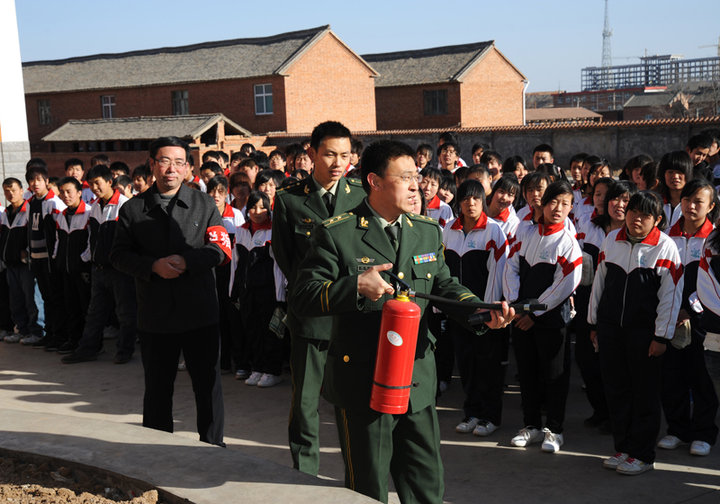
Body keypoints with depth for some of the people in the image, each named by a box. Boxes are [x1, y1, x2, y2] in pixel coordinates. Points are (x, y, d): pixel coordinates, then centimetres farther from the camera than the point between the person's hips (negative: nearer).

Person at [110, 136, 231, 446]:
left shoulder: (204, 204, 3)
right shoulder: (133, 209, 4)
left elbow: (220, 249, -2)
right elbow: (119, 255, 2)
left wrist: (188, 261, -17)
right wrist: (153, 266, -15)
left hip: (200, 312, 0)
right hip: (155, 314, 1)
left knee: (208, 383, 7)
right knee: (157, 387, 12)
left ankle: (213, 447, 22)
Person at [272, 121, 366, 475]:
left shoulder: (362, 197, 6)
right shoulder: (288, 199, 2)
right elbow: (283, 256, 7)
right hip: (310, 311, -1)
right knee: (305, 399, 5)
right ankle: (304, 474, 20)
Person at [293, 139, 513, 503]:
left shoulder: (429, 231, 8)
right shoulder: (336, 234, -9)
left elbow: (443, 285, 15)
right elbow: (305, 295, -11)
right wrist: (356, 287, -26)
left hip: (418, 382, 5)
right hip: (362, 382, -5)